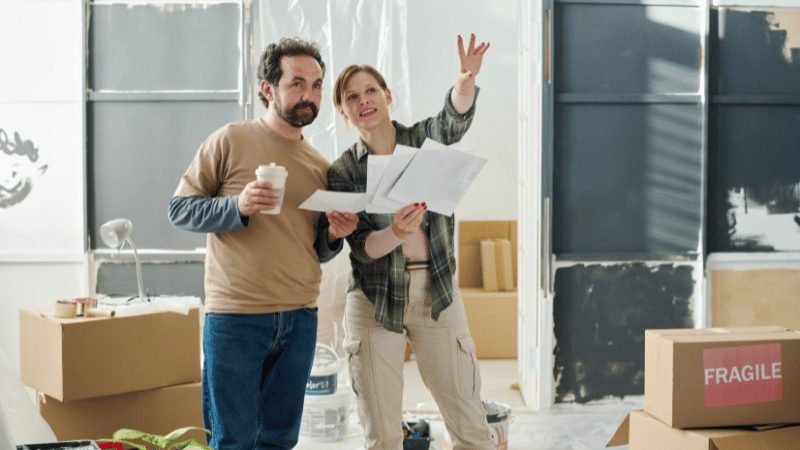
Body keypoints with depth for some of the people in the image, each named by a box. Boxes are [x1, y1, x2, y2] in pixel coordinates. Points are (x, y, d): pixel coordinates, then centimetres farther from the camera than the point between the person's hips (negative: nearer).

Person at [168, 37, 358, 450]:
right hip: (235, 318, -5)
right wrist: (237, 207, -18)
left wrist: (334, 235, -2)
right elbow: (179, 209, -2)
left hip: (300, 319, 5)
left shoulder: (320, 167, 13)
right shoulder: (230, 141, -2)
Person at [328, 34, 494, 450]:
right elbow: (361, 247, -7)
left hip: (437, 293, 0)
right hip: (374, 301, 0)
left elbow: (454, 121, -21)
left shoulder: (424, 139, 2)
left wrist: (466, 79, -43)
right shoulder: (342, 171, 2)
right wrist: (395, 233, -30)